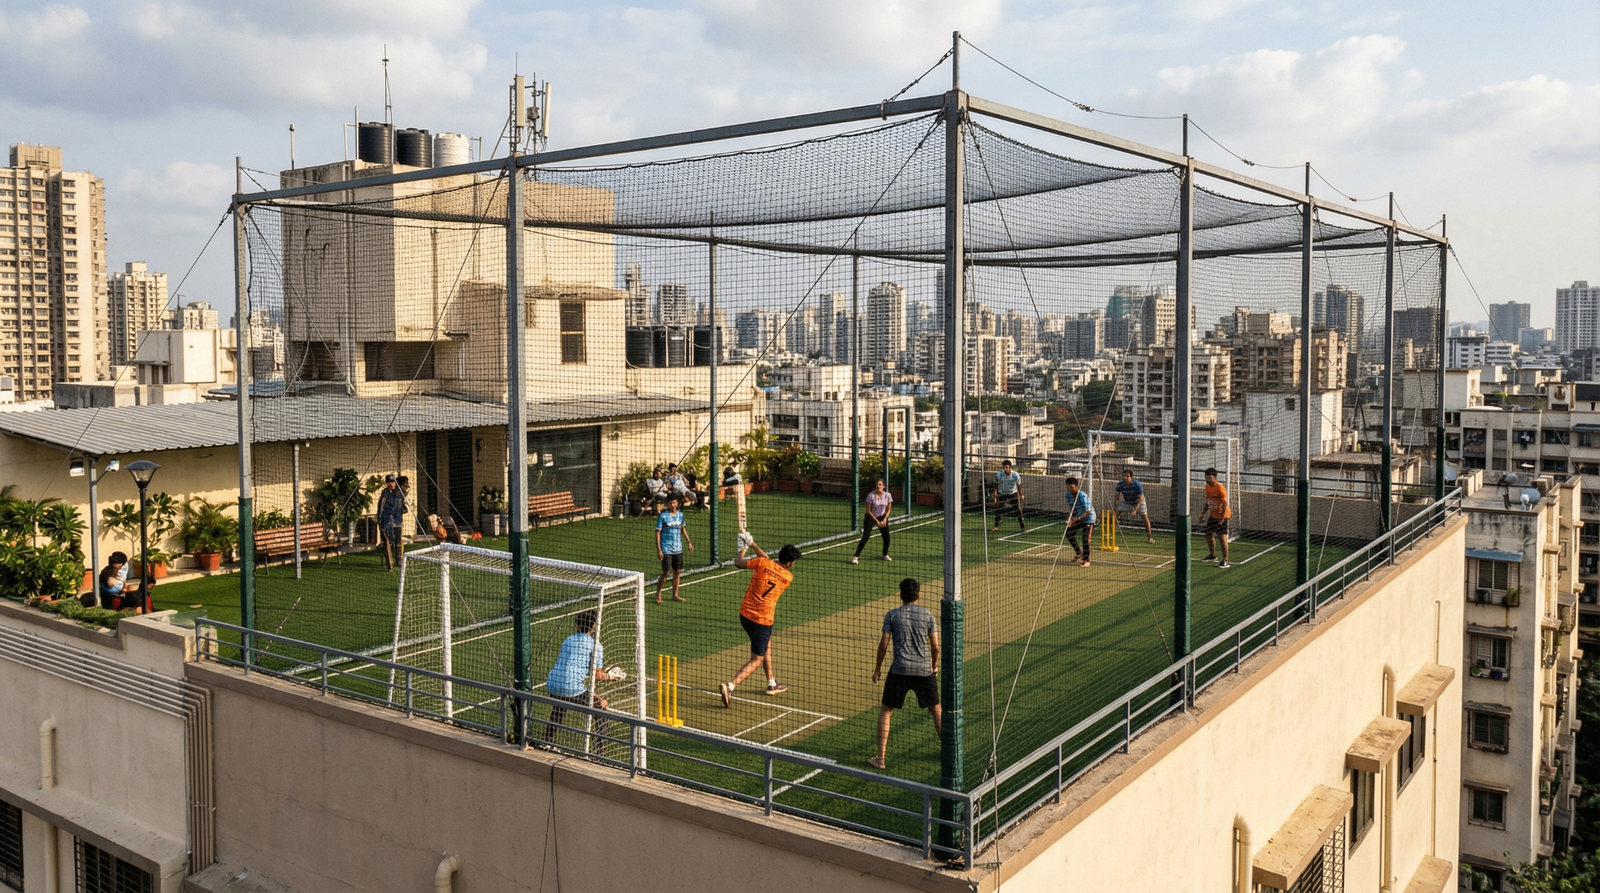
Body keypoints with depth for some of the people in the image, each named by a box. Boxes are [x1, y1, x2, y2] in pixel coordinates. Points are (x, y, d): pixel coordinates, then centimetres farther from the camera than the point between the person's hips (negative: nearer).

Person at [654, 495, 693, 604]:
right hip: (666, 549, -5)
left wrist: (689, 542, 17)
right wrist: (658, 550, -13)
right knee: (665, 572, -4)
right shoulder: (662, 516, -10)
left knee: (677, 572, 8)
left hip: (678, 549, 5)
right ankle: (658, 594, 11)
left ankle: (675, 595, 19)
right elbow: (658, 532, -8)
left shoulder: (680, 515, 5)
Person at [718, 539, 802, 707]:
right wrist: (753, 545, 13)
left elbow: (738, 563, 4)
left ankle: (772, 683, 38)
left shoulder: (762, 563, -8)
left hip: (745, 614, 5)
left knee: (767, 645, 27)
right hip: (762, 620, -5)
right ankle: (729, 686, -18)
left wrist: (743, 549, 20)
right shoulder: (789, 577, -6)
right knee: (756, 660, 2)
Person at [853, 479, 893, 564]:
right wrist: (876, 521, -18)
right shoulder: (871, 495, -20)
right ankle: (856, 557, -10)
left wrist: (884, 519, -13)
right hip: (870, 517, -3)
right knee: (865, 537, -12)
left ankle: (885, 555, 27)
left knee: (886, 537, 2)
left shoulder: (887, 495, -10)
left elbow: (888, 510, 1)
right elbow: (868, 511, -15)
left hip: (882, 518, 4)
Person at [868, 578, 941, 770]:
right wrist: (935, 666, 20)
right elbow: (935, 646, 4)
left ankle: (880, 758, 5)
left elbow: (884, 645, 0)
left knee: (886, 711, 10)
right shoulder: (927, 614, 4)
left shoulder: (892, 615, 1)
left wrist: (878, 667, 13)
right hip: (924, 670, 1)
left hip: (899, 670, -1)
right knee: (936, 709, 19)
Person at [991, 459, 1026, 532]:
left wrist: (1021, 495, 5)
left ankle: (1023, 527, -5)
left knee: (1018, 509, -9)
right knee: (998, 509, -4)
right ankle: (996, 526, 14)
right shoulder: (998, 475, -22)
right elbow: (996, 486, -8)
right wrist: (995, 497, -11)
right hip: (1002, 493, 1)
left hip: (1013, 493, -1)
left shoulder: (1016, 475, -21)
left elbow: (1019, 485, -4)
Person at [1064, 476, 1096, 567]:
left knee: (1086, 539, -16)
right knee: (1069, 534, 9)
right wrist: (1069, 518, -11)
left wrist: (1077, 518, -45)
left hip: (1088, 518, -8)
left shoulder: (1082, 496, -30)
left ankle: (1086, 560, -2)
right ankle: (1078, 553, 29)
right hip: (1078, 518, 8)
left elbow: (1088, 511, -35)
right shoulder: (1068, 495, -7)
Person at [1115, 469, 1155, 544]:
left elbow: (1141, 498, -29)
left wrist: (1135, 510, -36)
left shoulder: (1137, 485, -32)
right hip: (1126, 502, 3)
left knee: (1145, 516, -13)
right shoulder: (1120, 485, -23)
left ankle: (1150, 536, -1)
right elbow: (1117, 496, -7)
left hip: (1138, 502, -3)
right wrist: (1116, 508, -13)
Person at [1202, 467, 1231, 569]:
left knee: (1222, 536, -12)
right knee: (1209, 534, 17)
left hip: (1222, 515, -9)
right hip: (1213, 515, 9)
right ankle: (1212, 555, 36)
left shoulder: (1220, 488, -22)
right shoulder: (1207, 486, 4)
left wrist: (1222, 519, -28)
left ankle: (1225, 561, -8)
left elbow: (1225, 504, -23)